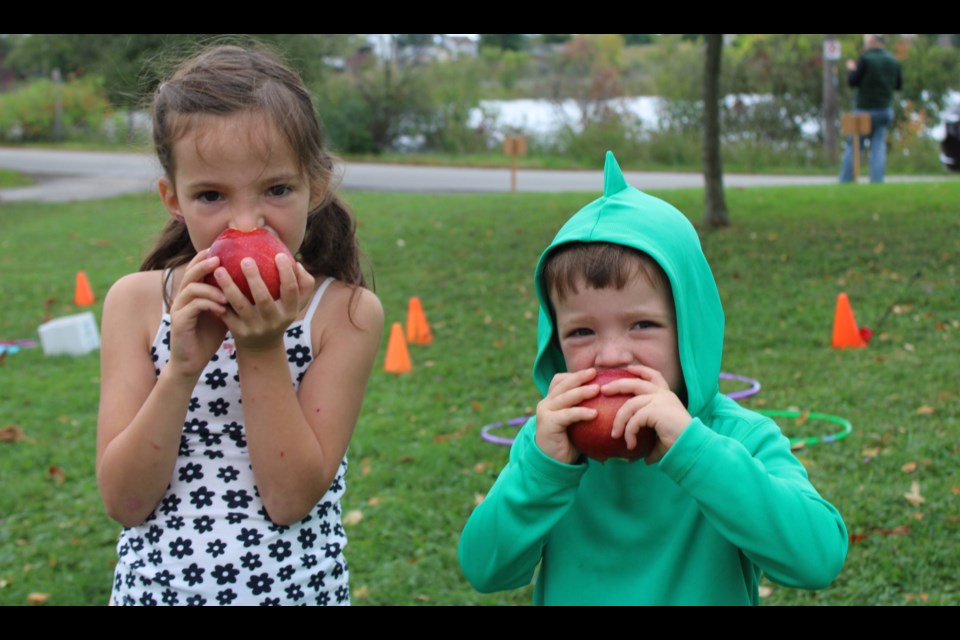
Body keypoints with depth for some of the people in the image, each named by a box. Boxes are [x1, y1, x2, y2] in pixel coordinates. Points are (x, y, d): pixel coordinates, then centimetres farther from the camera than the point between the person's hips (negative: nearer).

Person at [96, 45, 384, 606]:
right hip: (153, 584, 1)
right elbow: (125, 501, -12)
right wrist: (182, 369, -22)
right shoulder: (136, 302, -7)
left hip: (297, 586, -1)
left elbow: (291, 499, -16)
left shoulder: (346, 313, -12)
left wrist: (263, 354, -23)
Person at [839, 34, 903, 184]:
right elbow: (898, 85, 13)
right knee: (878, 147, 5)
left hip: (865, 110, -5)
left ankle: (845, 181, 5)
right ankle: (877, 180, -2)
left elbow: (852, 82, -12)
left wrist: (851, 69, 6)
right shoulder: (893, 61, 5)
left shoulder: (866, 59, -13)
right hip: (886, 110, 5)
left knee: (853, 146, 3)